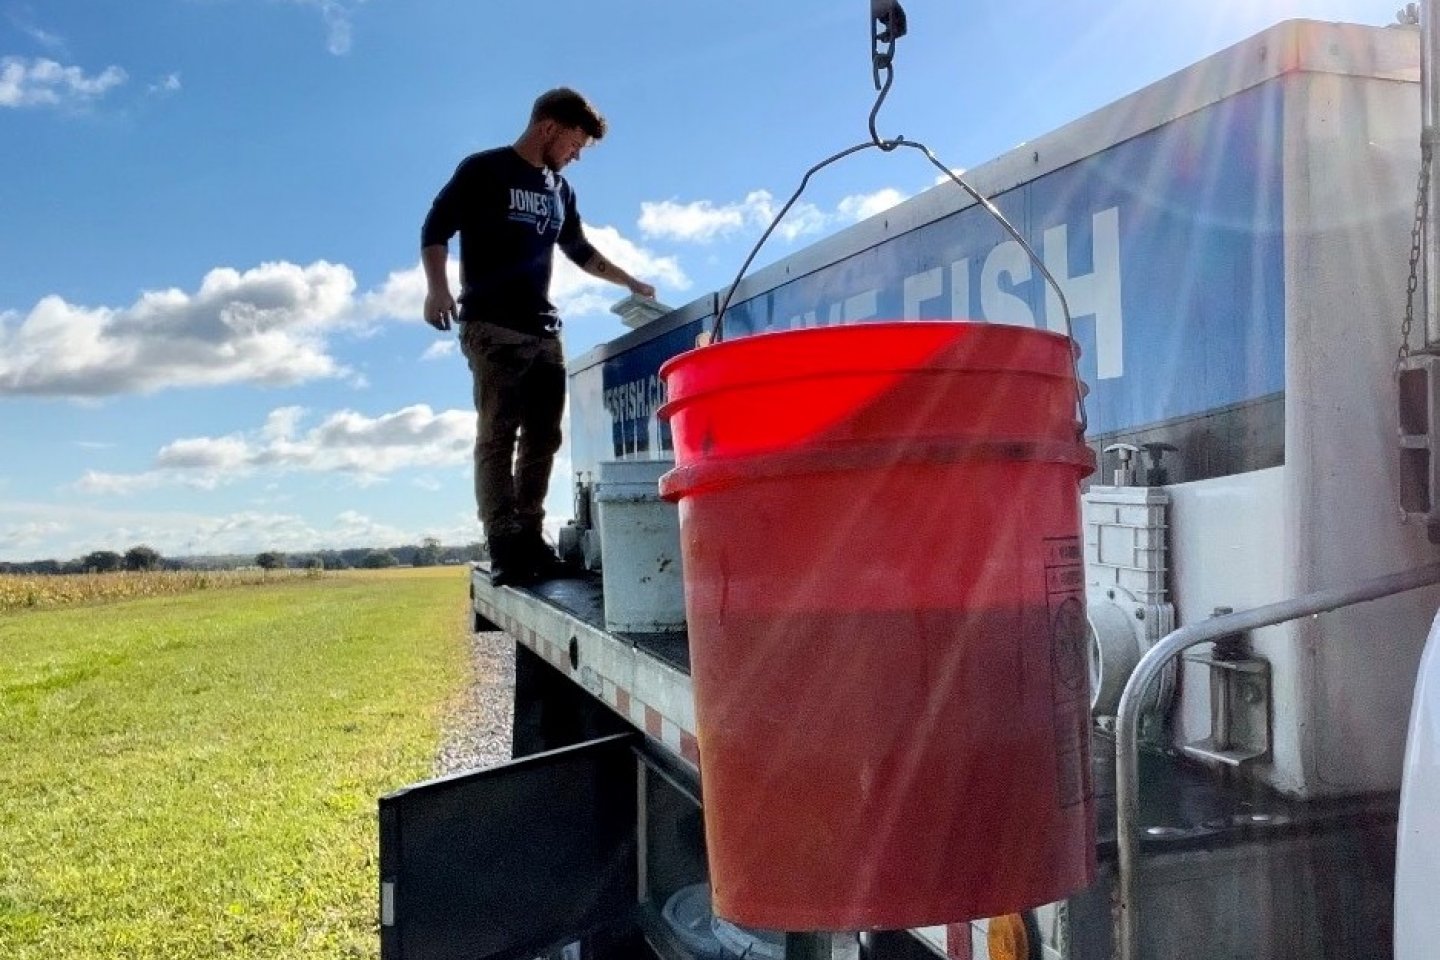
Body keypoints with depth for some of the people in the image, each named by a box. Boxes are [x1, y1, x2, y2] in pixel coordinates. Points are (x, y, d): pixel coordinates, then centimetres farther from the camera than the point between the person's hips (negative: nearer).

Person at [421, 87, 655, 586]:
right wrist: (437, 287, -18)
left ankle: (529, 537, 5)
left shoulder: (560, 190, 21)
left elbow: (580, 250, 34)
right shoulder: (483, 170, 2)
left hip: (544, 332, 7)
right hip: (492, 327, -7)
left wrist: (630, 282, 33)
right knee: (498, 435, -13)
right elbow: (436, 228, -2)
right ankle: (504, 546, -16)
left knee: (543, 437, 0)